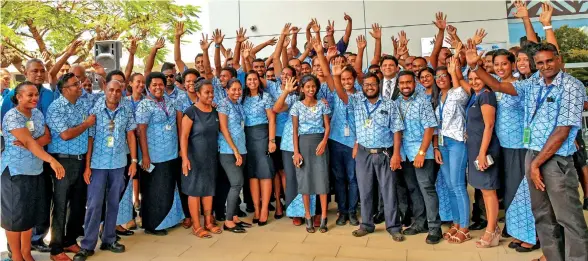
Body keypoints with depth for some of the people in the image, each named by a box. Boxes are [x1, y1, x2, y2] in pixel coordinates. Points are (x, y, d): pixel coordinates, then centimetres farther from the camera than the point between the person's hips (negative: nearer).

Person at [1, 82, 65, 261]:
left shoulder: (37, 113, 6)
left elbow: (47, 137, 1)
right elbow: (29, 142, -27)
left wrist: (29, 142, -19)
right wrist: (52, 160, -38)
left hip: (36, 171, 7)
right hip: (15, 172, -6)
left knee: (31, 214, 14)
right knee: (16, 215, 5)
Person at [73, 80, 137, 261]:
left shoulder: (127, 111, 2)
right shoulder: (95, 111, -4)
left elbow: (130, 136, 7)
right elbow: (89, 139, -4)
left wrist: (134, 161, 3)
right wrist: (87, 166, -7)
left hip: (119, 163, 2)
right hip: (98, 163, -2)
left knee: (113, 203, 10)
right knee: (94, 204, 0)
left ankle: (108, 240, 22)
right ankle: (88, 245, 9)